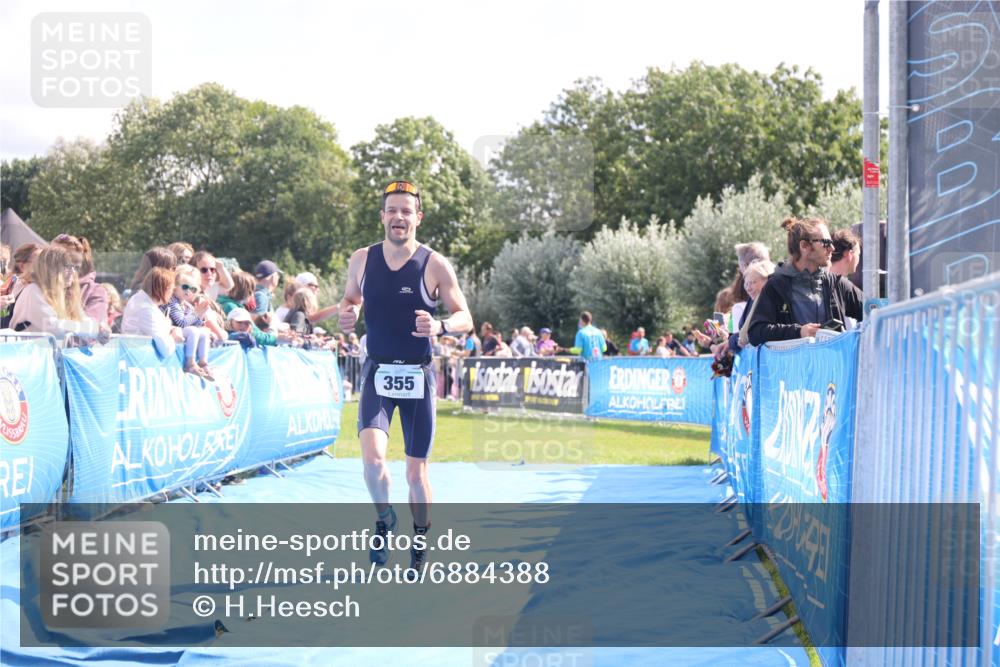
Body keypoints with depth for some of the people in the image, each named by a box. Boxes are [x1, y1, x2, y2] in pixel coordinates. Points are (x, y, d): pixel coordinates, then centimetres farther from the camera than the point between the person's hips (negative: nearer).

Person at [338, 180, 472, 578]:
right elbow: (350, 297, 18)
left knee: (416, 471, 3)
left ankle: (420, 540, 27)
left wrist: (439, 327, -24)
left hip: (418, 376, -1)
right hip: (377, 372, 1)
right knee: (372, 455, -21)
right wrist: (347, 314, -6)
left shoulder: (435, 265, -7)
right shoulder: (362, 260, 0)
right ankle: (385, 519, 9)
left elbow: (465, 318, -3)